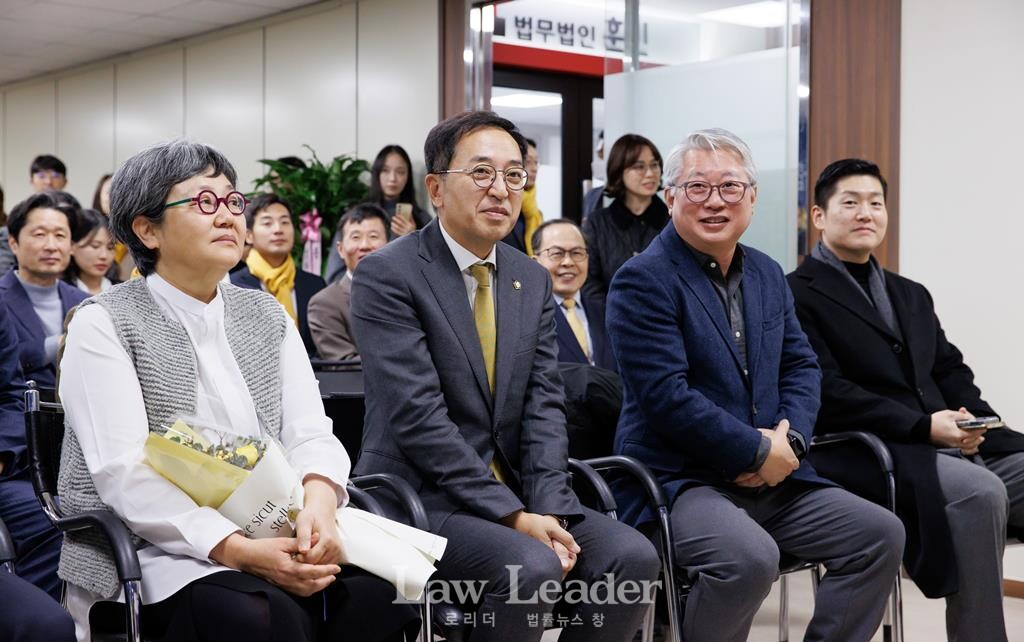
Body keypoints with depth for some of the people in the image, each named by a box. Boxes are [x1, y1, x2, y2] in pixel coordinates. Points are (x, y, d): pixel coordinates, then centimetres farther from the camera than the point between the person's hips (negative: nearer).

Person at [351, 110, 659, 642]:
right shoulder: (387, 275, -9)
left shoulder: (533, 281, 11)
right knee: (531, 569, -30)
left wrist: (547, 509, -13)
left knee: (632, 557, -14)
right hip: (421, 497, -6)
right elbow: (418, 417, -17)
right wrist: (512, 516, -20)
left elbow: (543, 405, 4)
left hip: (516, 494, 6)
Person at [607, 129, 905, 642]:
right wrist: (759, 452, -15)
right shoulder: (641, 281, -10)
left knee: (880, 534, -4)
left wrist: (790, 439, -6)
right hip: (677, 480, -7)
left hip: (770, 478, 8)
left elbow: (800, 365, 15)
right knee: (750, 556, -34)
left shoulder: (767, 274, 15)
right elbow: (666, 396, -18)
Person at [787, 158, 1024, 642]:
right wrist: (924, 426, -18)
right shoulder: (797, 295, 0)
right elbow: (828, 394, -10)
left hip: (949, 446, 8)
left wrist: (970, 419, -5)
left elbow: (951, 372, 17)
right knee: (980, 493, -32)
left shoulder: (911, 295, 26)